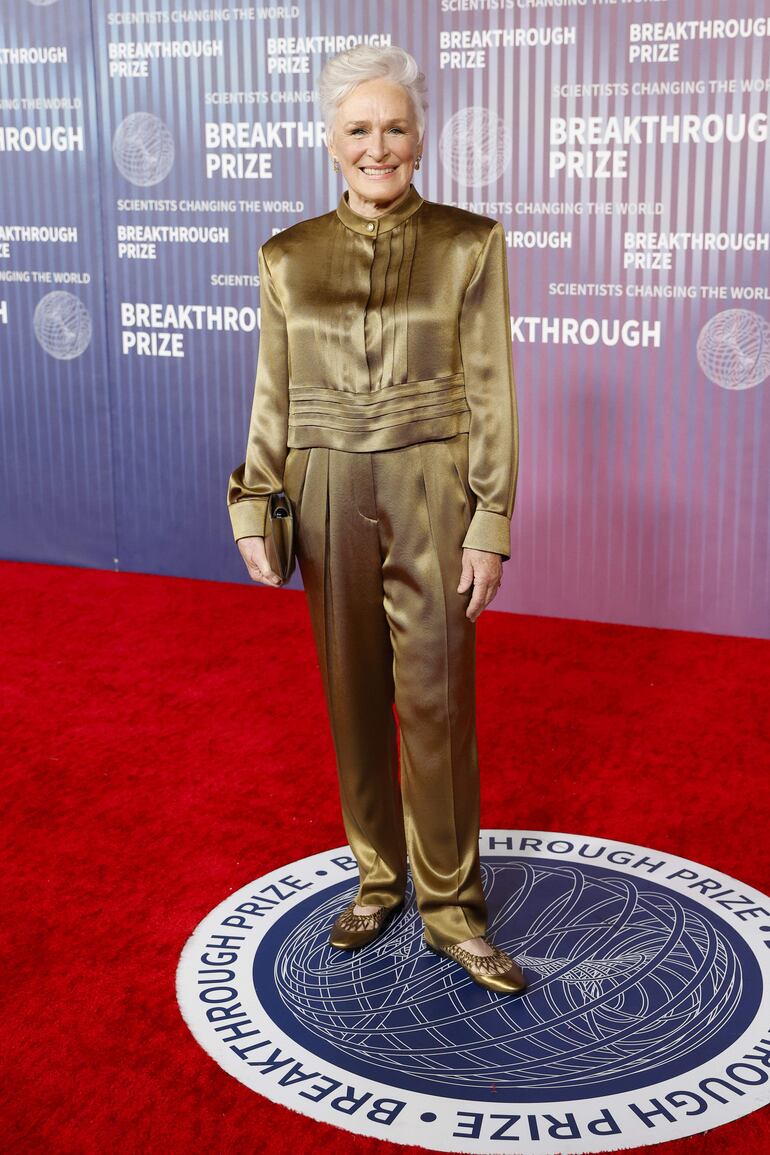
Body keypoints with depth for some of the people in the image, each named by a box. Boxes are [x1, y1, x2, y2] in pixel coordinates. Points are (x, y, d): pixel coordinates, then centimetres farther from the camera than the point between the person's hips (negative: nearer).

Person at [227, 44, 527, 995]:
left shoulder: (469, 244, -2)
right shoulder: (289, 257, 4)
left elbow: (490, 393, -3)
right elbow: (273, 396, 7)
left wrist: (491, 524, -8)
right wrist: (255, 512, 0)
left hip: (432, 496, -2)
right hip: (329, 496, 2)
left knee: (437, 698, 1)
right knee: (353, 695, 11)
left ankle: (450, 907, 16)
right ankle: (378, 875, 29)